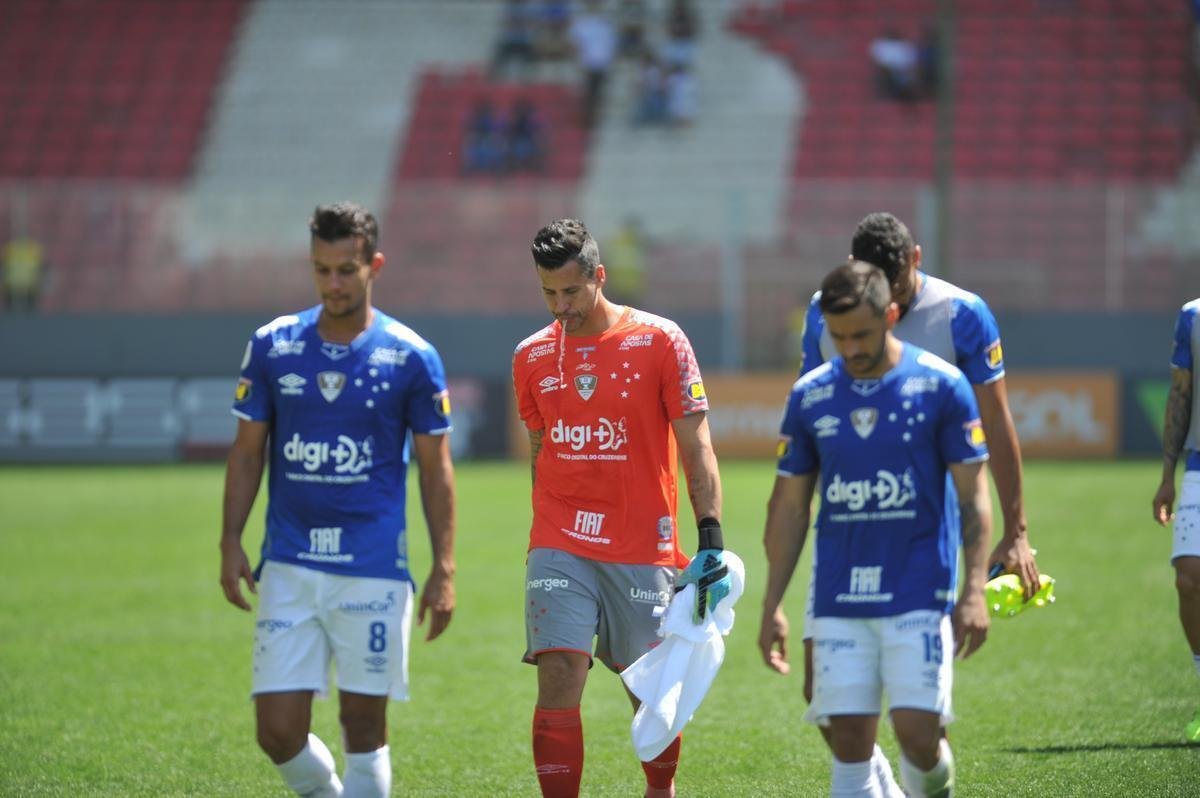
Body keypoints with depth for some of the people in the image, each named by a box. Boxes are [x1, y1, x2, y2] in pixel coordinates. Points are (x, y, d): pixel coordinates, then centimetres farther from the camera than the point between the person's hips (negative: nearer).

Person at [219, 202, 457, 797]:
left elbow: (435, 467, 3)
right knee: (278, 730, -4)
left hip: (374, 569, -2)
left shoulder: (411, 358, -3)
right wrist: (230, 544, 2)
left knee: (364, 725, 2)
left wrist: (443, 570, -1)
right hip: (289, 565, 2)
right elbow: (247, 451, 10)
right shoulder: (272, 346, 3)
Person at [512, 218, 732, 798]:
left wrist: (711, 539, -13)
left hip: (644, 549, -2)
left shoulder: (659, 342, -3)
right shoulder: (532, 357, 7)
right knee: (559, 678, -12)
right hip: (560, 548, 2)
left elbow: (696, 450, -4)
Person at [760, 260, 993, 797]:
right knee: (849, 743, -3)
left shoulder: (941, 386, -3)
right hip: (839, 602, 3)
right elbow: (789, 505, 12)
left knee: (917, 734, -9)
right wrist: (772, 604, 8)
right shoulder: (809, 396, 5)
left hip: (919, 595, -3)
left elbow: (973, 495, -1)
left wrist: (974, 590, -10)